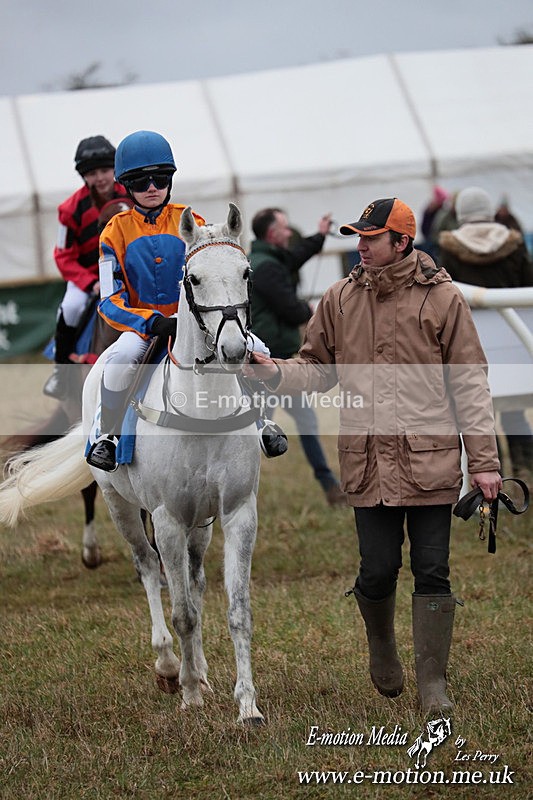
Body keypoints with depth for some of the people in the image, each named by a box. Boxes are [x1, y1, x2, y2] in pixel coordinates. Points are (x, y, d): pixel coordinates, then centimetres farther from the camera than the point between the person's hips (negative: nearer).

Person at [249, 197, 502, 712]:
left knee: (432, 571, 0)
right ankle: (381, 645, 34)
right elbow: (318, 367, 15)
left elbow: (469, 383, 0)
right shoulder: (340, 300, 7)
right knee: (378, 570, 4)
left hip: (431, 460, -2)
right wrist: (278, 373, -7)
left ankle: (432, 682, 9)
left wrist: (484, 461, -4)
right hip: (369, 462, 2)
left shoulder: (441, 299, -1)